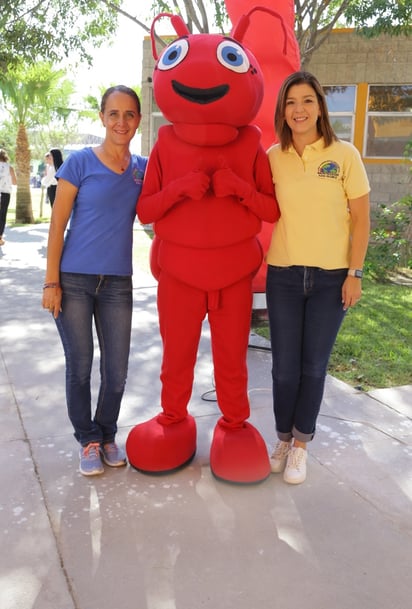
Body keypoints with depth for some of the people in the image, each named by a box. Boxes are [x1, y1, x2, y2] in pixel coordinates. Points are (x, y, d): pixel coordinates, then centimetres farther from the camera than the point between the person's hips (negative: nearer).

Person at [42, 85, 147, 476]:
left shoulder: (143, 168, 6)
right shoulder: (80, 163, -5)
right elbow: (57, 226, -5)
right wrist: (51, 282, -9)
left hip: (117, 284, 3)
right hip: (73, 280, -3)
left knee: (116, 370, 7)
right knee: (80, 367, 7)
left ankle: (107, 435, 30)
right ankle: (88, 440, 26)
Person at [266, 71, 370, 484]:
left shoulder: (344, 154, -3)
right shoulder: (273, 157, 2)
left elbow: (361, 219, -2)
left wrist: (354, 274, -6)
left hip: (331, 278, -1)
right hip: (283, 275, 2)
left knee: (314, 366, 6)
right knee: (284, 367, 6)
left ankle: (300, 446, 24)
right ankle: (283, 440, 28)